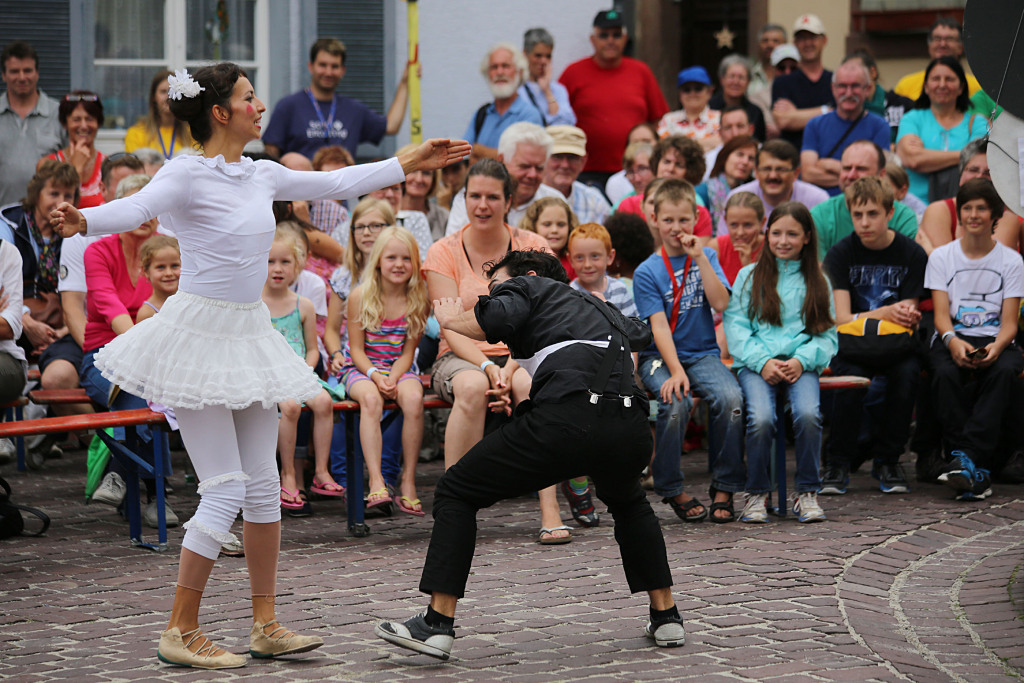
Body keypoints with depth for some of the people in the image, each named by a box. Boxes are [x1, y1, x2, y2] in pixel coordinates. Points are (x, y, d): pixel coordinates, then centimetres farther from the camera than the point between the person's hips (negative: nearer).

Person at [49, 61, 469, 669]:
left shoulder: (260, 175, 8)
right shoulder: (188, 174, -14)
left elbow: (335, 184, 21)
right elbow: (136, 208, -32)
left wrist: (411, 164, 27)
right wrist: (83, 220, -53)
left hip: (249, 335, 8)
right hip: (199, 337, -8)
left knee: (264, 483, 10)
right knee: (226, 488, -10)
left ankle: (266, 625, 19)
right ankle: (181, 630, 0)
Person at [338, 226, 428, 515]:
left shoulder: (419, 300, -2)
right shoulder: (360, 296, -6)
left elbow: (407, 352, -1)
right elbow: (357, 349, -5)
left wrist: (393, 379, -20)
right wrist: (375, 376, -22)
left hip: (400, 370, 1)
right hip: (360, 369, -1)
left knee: (413, 399, -33)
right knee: (371, 398, -36)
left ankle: (408, 481, -25)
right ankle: (376, 481, -40)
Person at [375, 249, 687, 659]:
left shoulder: (526, 286, 21)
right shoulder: (596, 306, 37)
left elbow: (495, 321, -1)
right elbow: (642, 336, 55)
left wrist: (449, 320, 18)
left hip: (567, 417, -6)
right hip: (630, 426, 6)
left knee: (456, 493, 11)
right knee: (628, 503, 40)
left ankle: (437, 624, 2)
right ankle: (666, 616, 31)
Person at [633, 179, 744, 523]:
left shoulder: (705, 257, 9)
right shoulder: (647, 272, 0)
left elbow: (721, 303, -7)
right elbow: (659, 326, -10)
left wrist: (700, 258, -11)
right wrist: (676, 371, -22)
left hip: (703, 353, 2)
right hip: (659, 356, -2)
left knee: (730, 397, -29)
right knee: (676, 402, -33)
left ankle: (724, 488, -15)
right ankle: (671, 489, -13)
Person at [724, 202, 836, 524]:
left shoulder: (816, 281, 18)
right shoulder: (749, 276, 14)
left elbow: (827, 335, 11)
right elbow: (735, 326, 4)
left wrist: (802, 361, -8)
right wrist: (763, 361, -11)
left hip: (802, 364, 1)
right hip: (755, 363, -1)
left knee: (808, 414, -30)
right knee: (761, 418, -30)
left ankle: (808, 493, -14)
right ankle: (757, 494, -10)